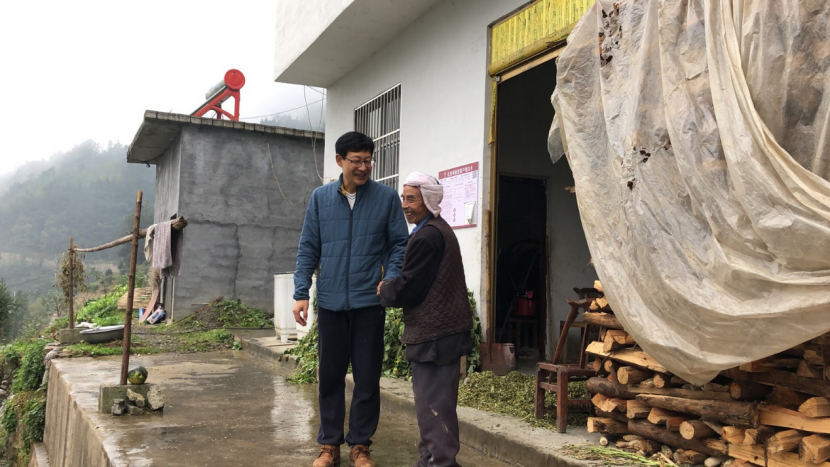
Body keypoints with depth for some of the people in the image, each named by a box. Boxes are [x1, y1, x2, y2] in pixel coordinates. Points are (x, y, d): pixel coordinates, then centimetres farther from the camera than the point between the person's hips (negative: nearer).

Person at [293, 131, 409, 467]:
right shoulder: (320, 198, 4)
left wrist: (391, 280, -15)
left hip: (369, 302, -1)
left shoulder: (386, 197, -1)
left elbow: (399, 244, 1)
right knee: (330, 375, 10)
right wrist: (301, 293, -1)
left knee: (367, 376, 7)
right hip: (330, 302, 2)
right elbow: (308, 249, 5)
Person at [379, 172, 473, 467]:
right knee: (437, 399, 18)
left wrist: (383, 291, 0)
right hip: (446, 327, 11)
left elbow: (407, 289, -18)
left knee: (432, 402, -4)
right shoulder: (441, 229, 15)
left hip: (433, 334, -11)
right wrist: (391, 286, 11)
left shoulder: (426, 237, -19)